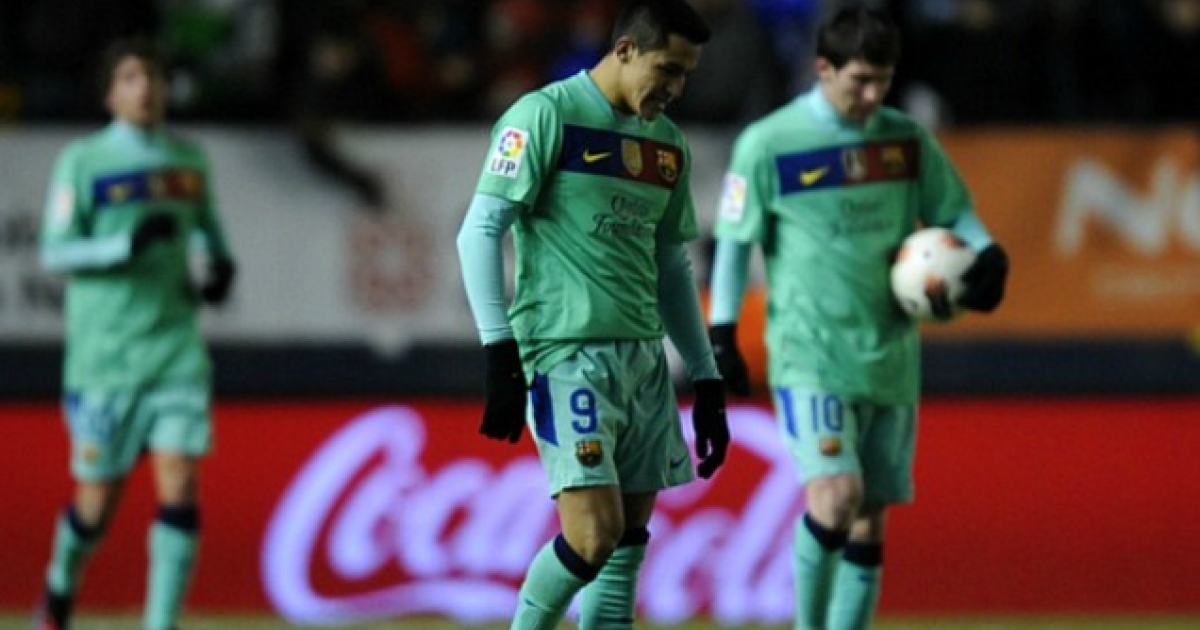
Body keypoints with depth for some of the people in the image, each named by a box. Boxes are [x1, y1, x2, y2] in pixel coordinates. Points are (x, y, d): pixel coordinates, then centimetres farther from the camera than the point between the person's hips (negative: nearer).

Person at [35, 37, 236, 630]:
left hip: (176, 349, 3)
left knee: (179, 486, -12)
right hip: (103, 353, -3)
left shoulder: (189, 158, 9)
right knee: (98, 502, 5)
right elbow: (54, 252, -7)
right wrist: (126, 244, -20)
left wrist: (221, 263, 7)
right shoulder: (82, 162, -4)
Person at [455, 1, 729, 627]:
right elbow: (479, 233, -9)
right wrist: (501, 357, -17)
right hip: (567, 356, -7)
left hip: (643, 359, 7)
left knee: (630, 541, 4)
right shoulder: (544, 117, -6)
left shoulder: (668, 145, 16)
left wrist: (707, 382, 20)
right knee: (594, 535, -15)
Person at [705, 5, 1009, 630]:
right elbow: (733, 242, 1)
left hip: (891, 359, 5)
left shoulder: (908, 141, 8)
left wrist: (987, 255, -5)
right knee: (836, 495, -22)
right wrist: (721, 332, -3)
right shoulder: (767, 144, -4)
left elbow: (953, 214, 16)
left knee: (869, 520, 5)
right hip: (809, 354, -5)